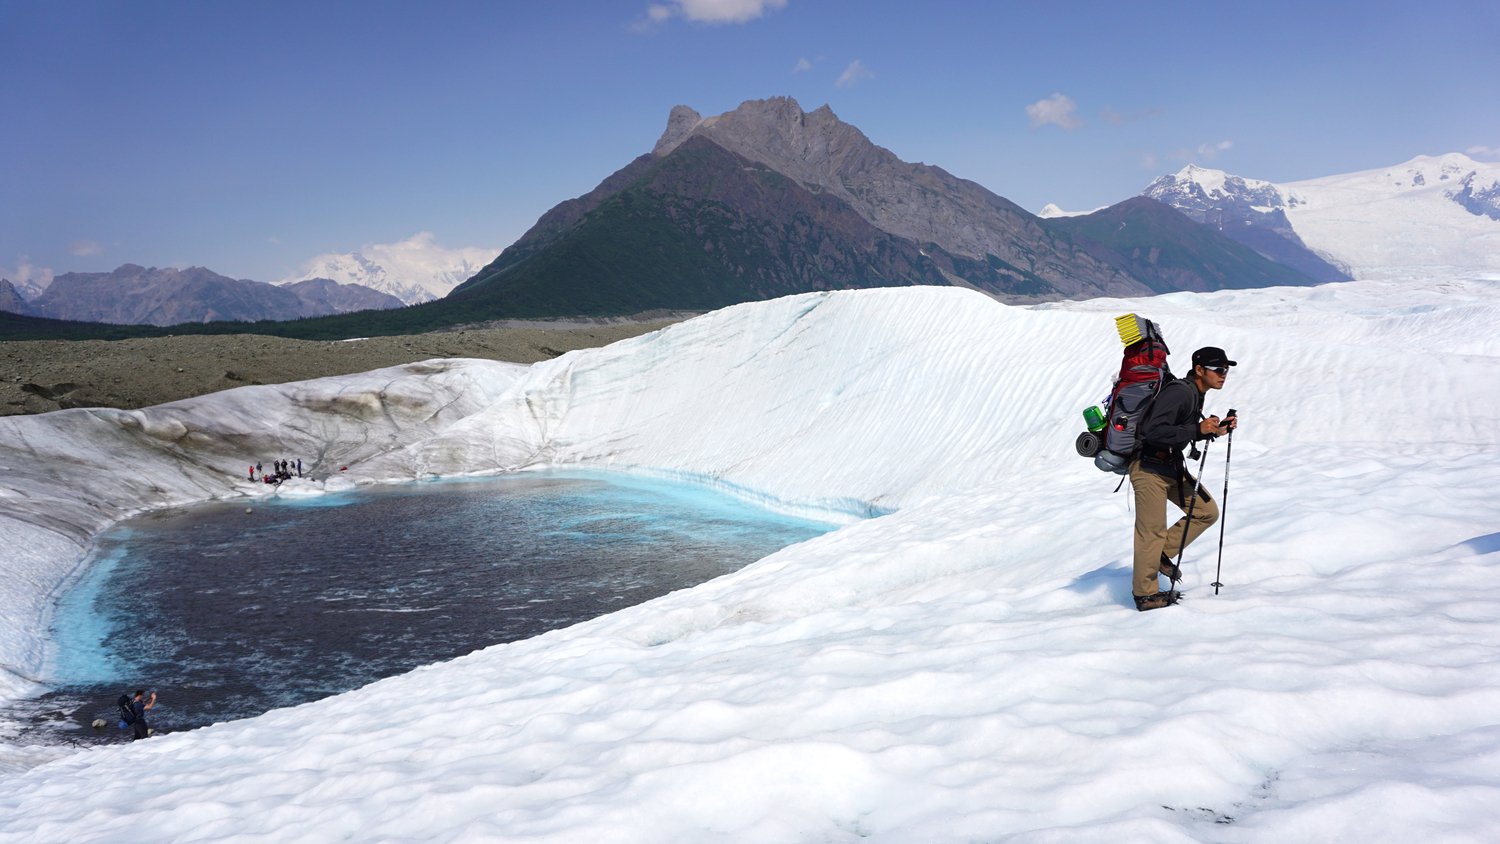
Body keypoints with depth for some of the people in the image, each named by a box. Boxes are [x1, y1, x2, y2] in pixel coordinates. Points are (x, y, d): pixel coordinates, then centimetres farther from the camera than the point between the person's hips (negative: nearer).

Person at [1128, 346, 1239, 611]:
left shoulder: (1196, 394, 8)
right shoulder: (1179, 392, -22)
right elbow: (1154, 431, -30)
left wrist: (1216, 429, 4)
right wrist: (1198, 430, -29)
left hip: (1172, 467, 10)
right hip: (1149, 468, -9)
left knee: (1207, 512, 7)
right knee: (1152, 532, -3)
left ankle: (1162, 552, 18)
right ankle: (1145, 594, 9)